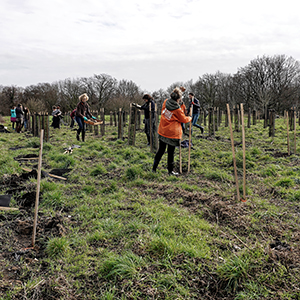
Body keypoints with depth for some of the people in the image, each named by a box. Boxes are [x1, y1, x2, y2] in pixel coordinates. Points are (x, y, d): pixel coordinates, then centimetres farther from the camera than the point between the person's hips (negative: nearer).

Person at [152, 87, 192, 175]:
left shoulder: (165, 102, -4)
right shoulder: (177, 110, -18)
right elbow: (184, 119, -2)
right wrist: (190, 118, 19)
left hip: (162, 132, 6)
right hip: (172, 134, -5)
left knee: (161, 150, 17)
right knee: (171, 152, 7)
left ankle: (154, 168, 22)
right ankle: (170, 170, 18)